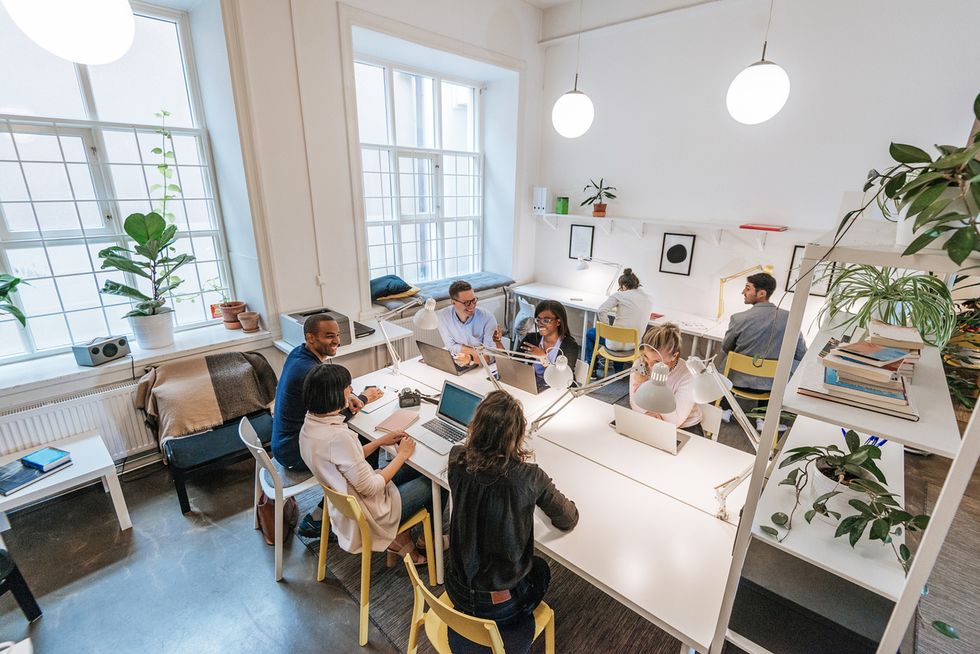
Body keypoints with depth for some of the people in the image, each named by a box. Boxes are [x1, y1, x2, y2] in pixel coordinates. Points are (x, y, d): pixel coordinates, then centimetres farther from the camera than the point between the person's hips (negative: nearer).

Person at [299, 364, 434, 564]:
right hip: (366, 513, -8)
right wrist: (402, 455, -15)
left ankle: (399, 538, 23)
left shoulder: (310, 424, -6)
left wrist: (380, 441, 3)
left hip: (344, 503, 9)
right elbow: (370, 488, -26)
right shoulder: (338, 436, -35)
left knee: (414, 470, 18)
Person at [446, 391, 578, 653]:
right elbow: (569, 521, -10)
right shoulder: (528, 477, -28)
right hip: (500, 604, -3)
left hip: (457, 590, 3)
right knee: (540, 569, 29)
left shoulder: (457, 460, -18)